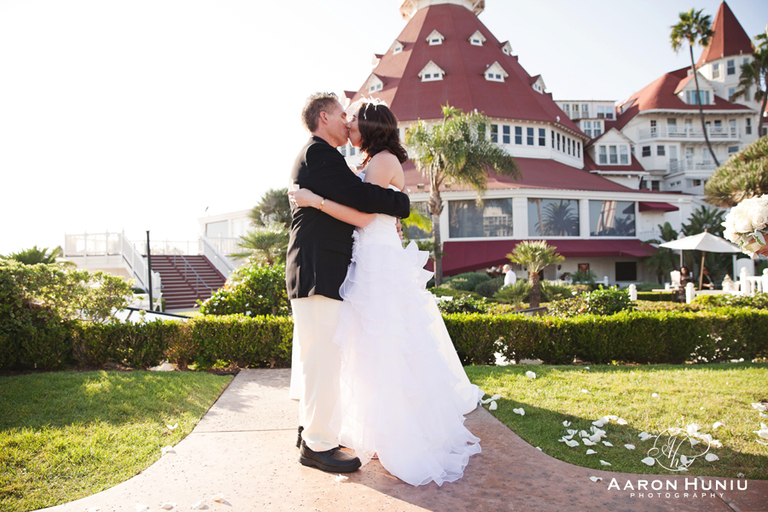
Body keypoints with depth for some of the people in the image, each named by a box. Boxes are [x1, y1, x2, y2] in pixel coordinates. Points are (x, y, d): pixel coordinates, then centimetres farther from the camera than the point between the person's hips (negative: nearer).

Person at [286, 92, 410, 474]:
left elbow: (345, 206, 27)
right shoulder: (319, 152, -10)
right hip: (320, 271, -11)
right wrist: (402, 203, -4)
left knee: (312, 354, 16)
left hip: (312, 268, 11)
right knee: (324, 355, -7)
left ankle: (310, 429, 28)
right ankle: (317, 445, 1)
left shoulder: (315, 155, 24)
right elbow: (358, 196, -20)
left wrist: (387, 215, 14)